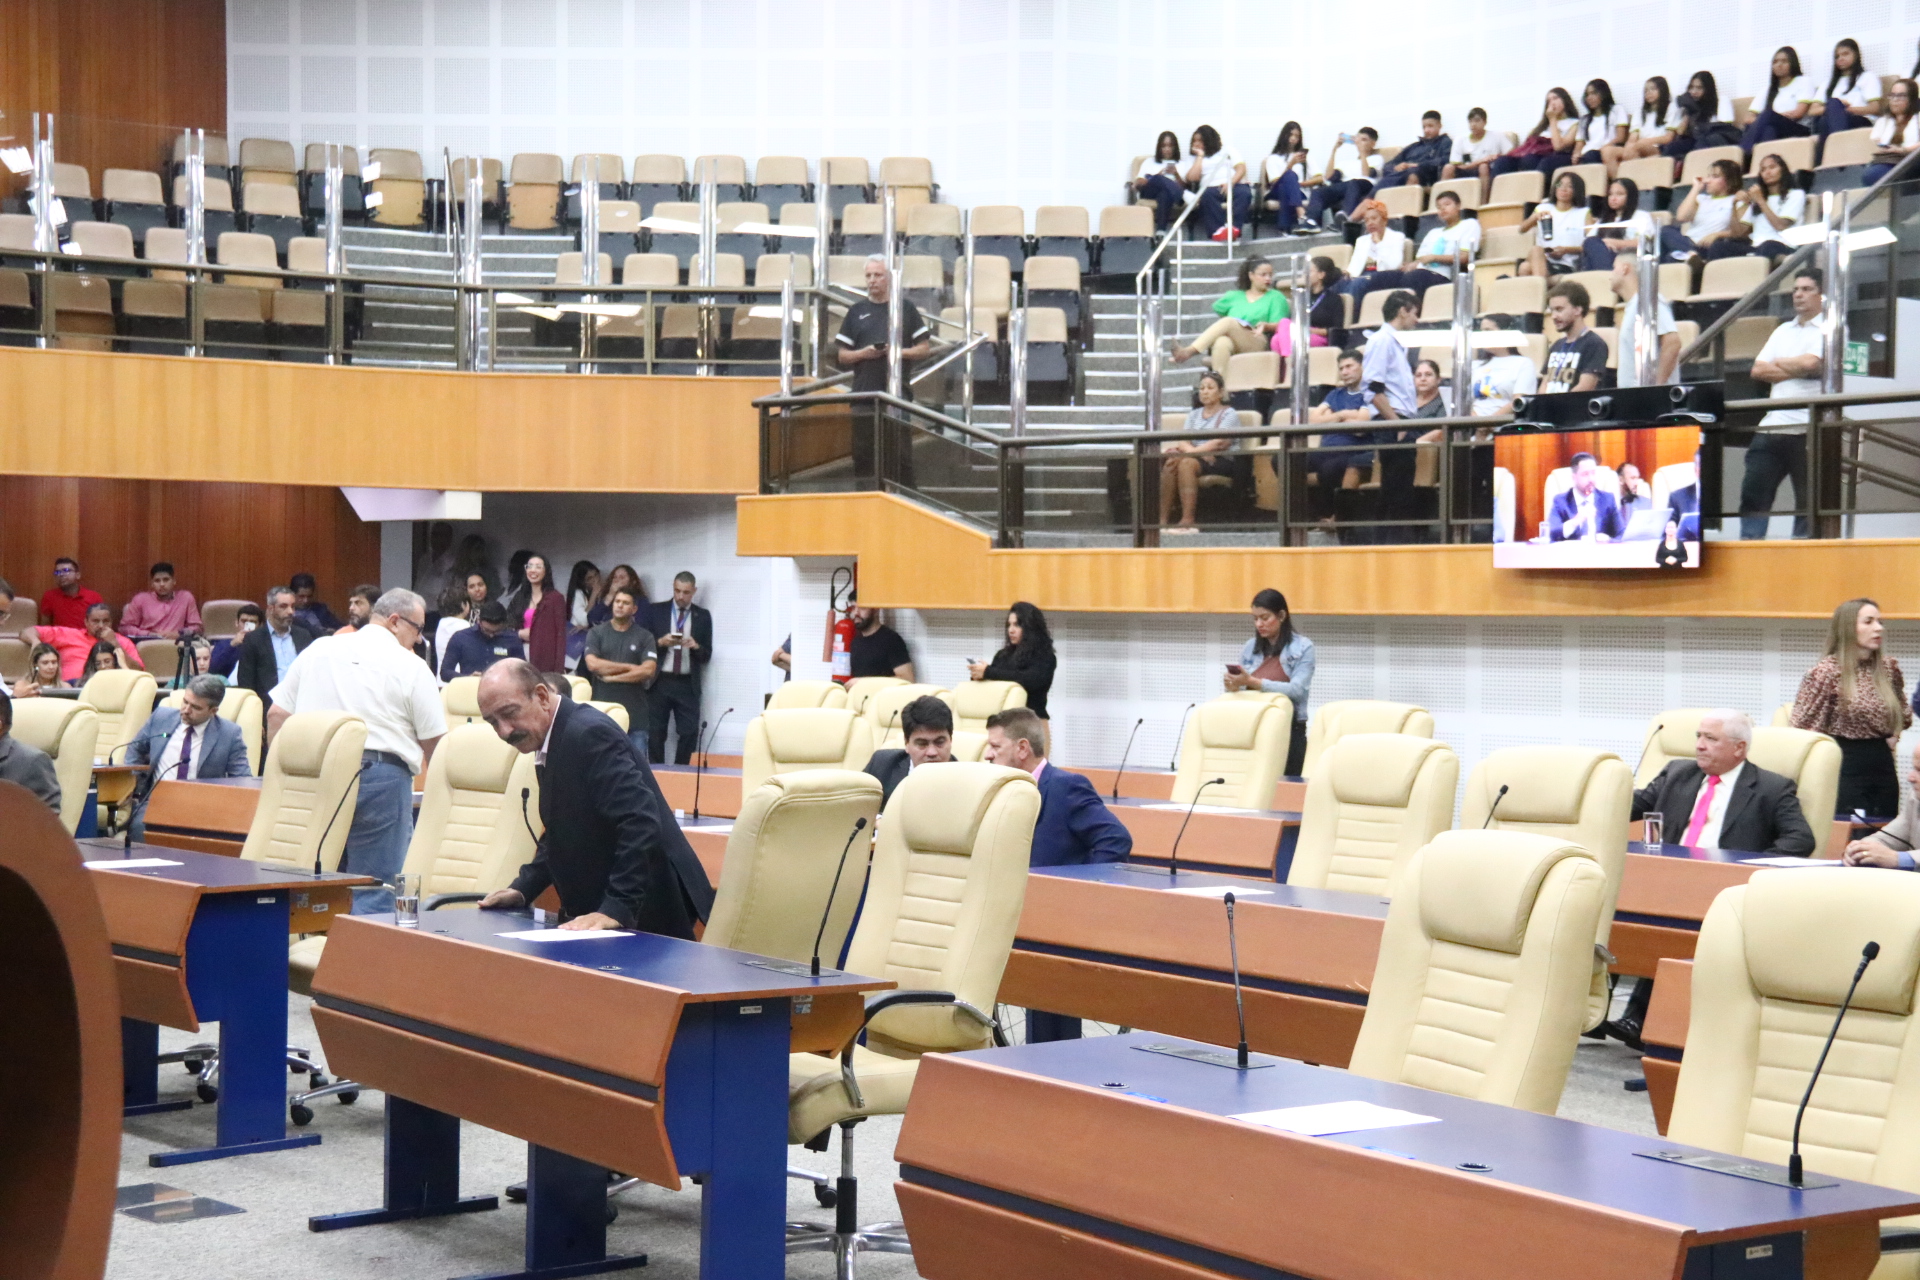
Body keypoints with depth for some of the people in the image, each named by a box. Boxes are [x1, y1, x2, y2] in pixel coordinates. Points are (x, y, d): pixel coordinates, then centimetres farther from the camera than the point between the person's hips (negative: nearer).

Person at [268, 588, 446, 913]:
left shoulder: (318, 649, 15)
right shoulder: (410, 667, 2)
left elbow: (277, 714, 15)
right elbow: (433, 742, 3)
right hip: (379, 775, -4)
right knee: (374, 893, -4)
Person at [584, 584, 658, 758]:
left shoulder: (645, 637, 5)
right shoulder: (596, 633, 7)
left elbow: (648, 670, -7)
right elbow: (592, 664, -8)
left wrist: (611, 677, -7)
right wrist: (629, 667, -6)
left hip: (635, 714, 0)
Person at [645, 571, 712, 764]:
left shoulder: (703, 617, 9)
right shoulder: (656, 611, 7)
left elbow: (707, 654, 8)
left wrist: (696, 646, -13)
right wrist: (660, 642, -14)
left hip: (687, 685, 0)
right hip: (659, 682, 0)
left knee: (688, 734, -7)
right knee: (655, 734, 0)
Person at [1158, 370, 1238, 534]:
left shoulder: (1228, 414, 4)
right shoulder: (1194, 414, 21)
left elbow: (1219, 443, -13)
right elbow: (1183, 440, 7)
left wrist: (1191, 452, -22)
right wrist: (1195, 451, -16)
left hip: (1220, 460, -5)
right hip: (1196, 456, 5)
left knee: (1186, 463, -34)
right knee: (1170, 464, -27)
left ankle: (1187, 521, -41)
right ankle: (1163, 519, -32)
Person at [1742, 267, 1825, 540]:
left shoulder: (1829, 330, 1)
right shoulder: (1783, 331, 20)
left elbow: (1810, 363, -15)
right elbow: (1758, 370, 11)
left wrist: (1779, 363, 3)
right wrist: (1795, 370, -2)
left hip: (1808, 428, -6)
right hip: (1771, 425, 6)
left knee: (1808, 501, 0)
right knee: (1753, 494, -2)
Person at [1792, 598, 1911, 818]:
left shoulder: (1889, 667, 8)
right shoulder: (1827, 672, -10)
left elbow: (1903, 714, 27)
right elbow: (1805, 726, -10)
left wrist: (1893, 736, 11)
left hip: (1883, 766, 6)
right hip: (1845, 769, -6)